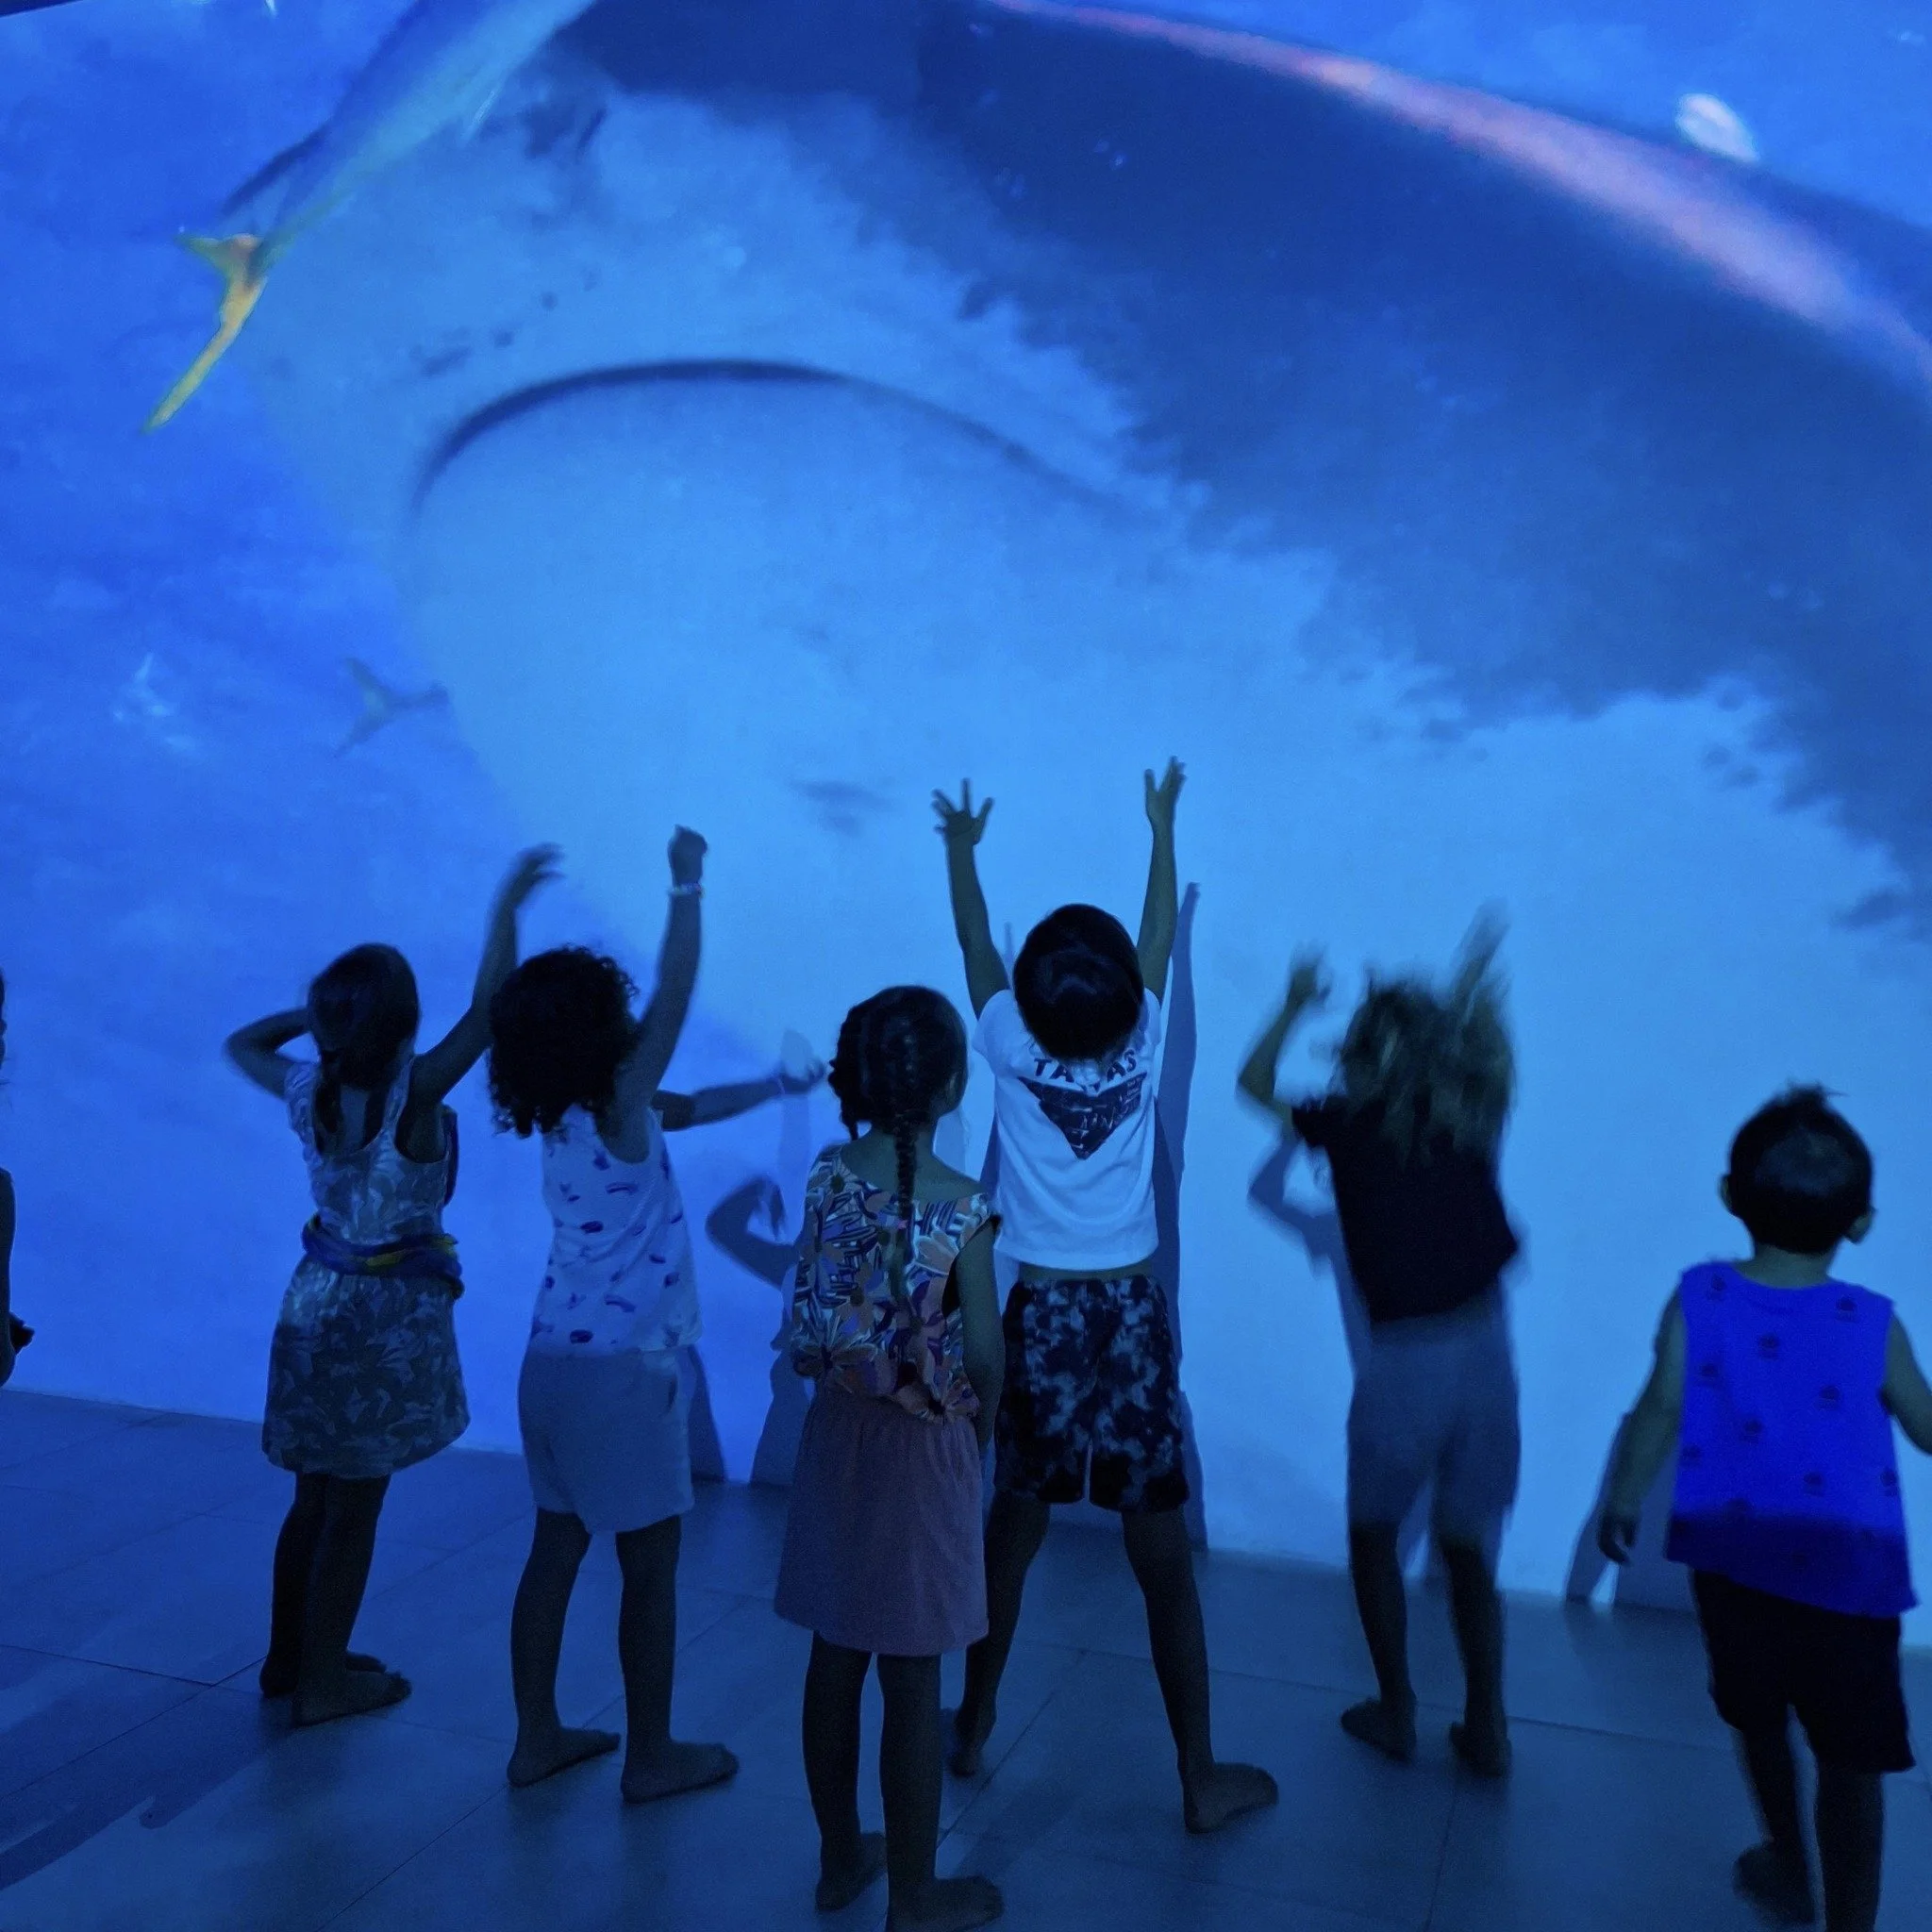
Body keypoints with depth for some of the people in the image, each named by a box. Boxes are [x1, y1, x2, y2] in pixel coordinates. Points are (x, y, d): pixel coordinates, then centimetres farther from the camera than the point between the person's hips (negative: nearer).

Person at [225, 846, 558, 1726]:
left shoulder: (306, 1089, -6)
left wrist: (314, 1010, 11)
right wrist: (507, 907, -22)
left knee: (314, 1495, 20)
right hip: (389, 1313, -6)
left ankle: (289, 1656, 33)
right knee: (354, 1504, 6)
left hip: (319, 1300, 6)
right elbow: (487, 1012, -28)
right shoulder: (413, 1093, -23)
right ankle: (322, 1681, 17)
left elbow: (241, 1044, 15)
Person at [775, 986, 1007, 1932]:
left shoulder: (828, 1173, -6)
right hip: (924, 1447, -5)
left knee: (835, 1656, 18)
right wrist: (979, 1419, 7)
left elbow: (812, 1312, 2)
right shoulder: (961, 1204, -20)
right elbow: (982, 1352, -12)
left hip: (838, 1429, 5)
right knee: (912, 1683, 8)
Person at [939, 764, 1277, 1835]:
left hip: (1040, 1321, 1)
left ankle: (974, 1726, 32)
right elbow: (1160, 938, 8)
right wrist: (1164, 828, 21)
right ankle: (1201, 1778, 14)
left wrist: (963, 848, 23)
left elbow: (976, 948, 7)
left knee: (1010, 1537, 17)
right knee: (1164, 1564, 5)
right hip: (1131, 1320, 0)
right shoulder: (1138, 1050, -8)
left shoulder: (1013, 1054, -9)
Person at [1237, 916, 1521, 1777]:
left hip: (1405, 1358, -3)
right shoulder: (1468, 1118, 4)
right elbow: (1494, 1062, 30)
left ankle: (1395, 1711, 24)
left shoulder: (1351, 1124, -4)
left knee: (1374, 1536, 18)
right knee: (1469, 1549, 18)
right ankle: (1485, 1727, 21)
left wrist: (1295, 1006, 23)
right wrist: (1476, 985, 38)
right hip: (1486, 1349, 4)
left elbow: (1254, 1082, 14)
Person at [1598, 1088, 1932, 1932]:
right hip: (1849, 1579, -2)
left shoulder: (1698, 1300, -11)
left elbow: (1659, 1412, -7)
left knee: (1759, 1722, 25)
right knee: (1852, 1765, 11)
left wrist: (1620, 1505, 7)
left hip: (1733, 1563, 2)